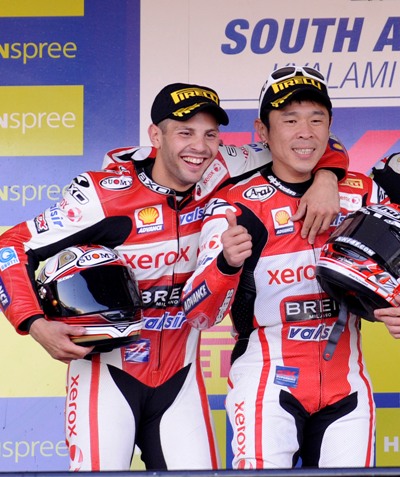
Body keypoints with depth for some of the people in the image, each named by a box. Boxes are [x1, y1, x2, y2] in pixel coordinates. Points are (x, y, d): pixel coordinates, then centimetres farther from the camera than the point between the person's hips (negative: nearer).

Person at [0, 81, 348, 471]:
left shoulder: (216, 177, -5)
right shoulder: (105, 194, -16)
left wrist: (325, 177, -17)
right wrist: (36, 325, -22)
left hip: (179, 378, 4)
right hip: (107, 372, -4)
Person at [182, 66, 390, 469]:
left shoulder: (363, 194, 4)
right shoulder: (235, 205, -7)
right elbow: (196, 315, -14)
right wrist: (226, 264, -33)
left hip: (345, 387, 4)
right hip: (267, 385, -4)